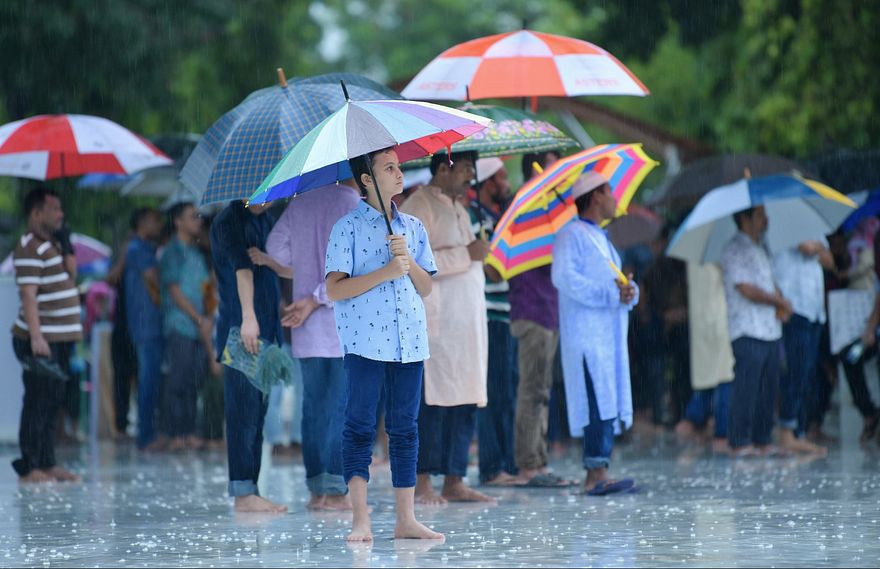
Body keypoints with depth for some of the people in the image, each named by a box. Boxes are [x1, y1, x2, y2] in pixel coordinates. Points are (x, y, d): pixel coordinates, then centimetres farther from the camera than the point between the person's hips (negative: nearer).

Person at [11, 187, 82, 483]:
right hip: (40, 340, -9)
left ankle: (47, 464, 16)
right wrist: (36, 337, -26)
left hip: (60, 339, 9)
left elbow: (64, 288, 27)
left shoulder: (53, 245, 18)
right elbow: (28, 294, -19)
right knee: (38, 402, -8)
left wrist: (70, 267, 7)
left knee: (52, 402, 11)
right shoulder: (29, 248, -11)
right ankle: (29, 468, -6)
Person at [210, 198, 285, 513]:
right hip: (239, 330, -9)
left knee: (257, 410, 10)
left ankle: (250, 489, 14)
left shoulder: (264, 220, 17)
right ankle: (243, 493, -9)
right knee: (243, 407, -9)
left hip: (264, 331, 9)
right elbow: (242, 268, -23)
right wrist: (249, 318, -34)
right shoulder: (229, 221, -10)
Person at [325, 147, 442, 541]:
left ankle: (406, 519, 9)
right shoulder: (348, 227, -1)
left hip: (410, 340, 5)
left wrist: (409, 262, -7)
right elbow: (334, 289, -8)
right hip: (366, 342, -5)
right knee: (360, 428, -5)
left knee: (405, 429, 6)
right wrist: (385, 272, -15)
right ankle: (360, 520, -6)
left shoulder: (413, 227, 14)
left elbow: (426, 287, 13)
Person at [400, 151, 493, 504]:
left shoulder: (458, 209, 22)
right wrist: (465, 254, -16)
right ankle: (421, 481, -7)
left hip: (467, 320, 9)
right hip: (435, 321, -9)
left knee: (467, 400, 4)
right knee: (433, 399, -10)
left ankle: (454, 481, 6)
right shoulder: (418, 207, -7)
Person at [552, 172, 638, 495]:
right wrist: (611, 294, -20)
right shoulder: (573, 235, -6)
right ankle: (597, 474, -19)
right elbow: (564, 277, -19)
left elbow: (616, 282, 22)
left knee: (609, 404, 6)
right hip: (586, 333, -9)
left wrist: (629, 290, -3)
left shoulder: (602, 239, 24)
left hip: (609, 334, 9)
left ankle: (596, 474, 8)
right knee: (598, 403, -15)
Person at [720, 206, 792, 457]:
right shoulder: (734, 250, -9)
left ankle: (762, 440, 14)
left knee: (768, 389, 8)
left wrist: (781, 307, 2)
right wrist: (781, 302, -6)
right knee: (746, 388, -8)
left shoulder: (759, 249, 20)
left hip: (770, 331, 9)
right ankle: (740, 443, -5)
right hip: (748, 332, -9)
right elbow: (747, 290, -16)